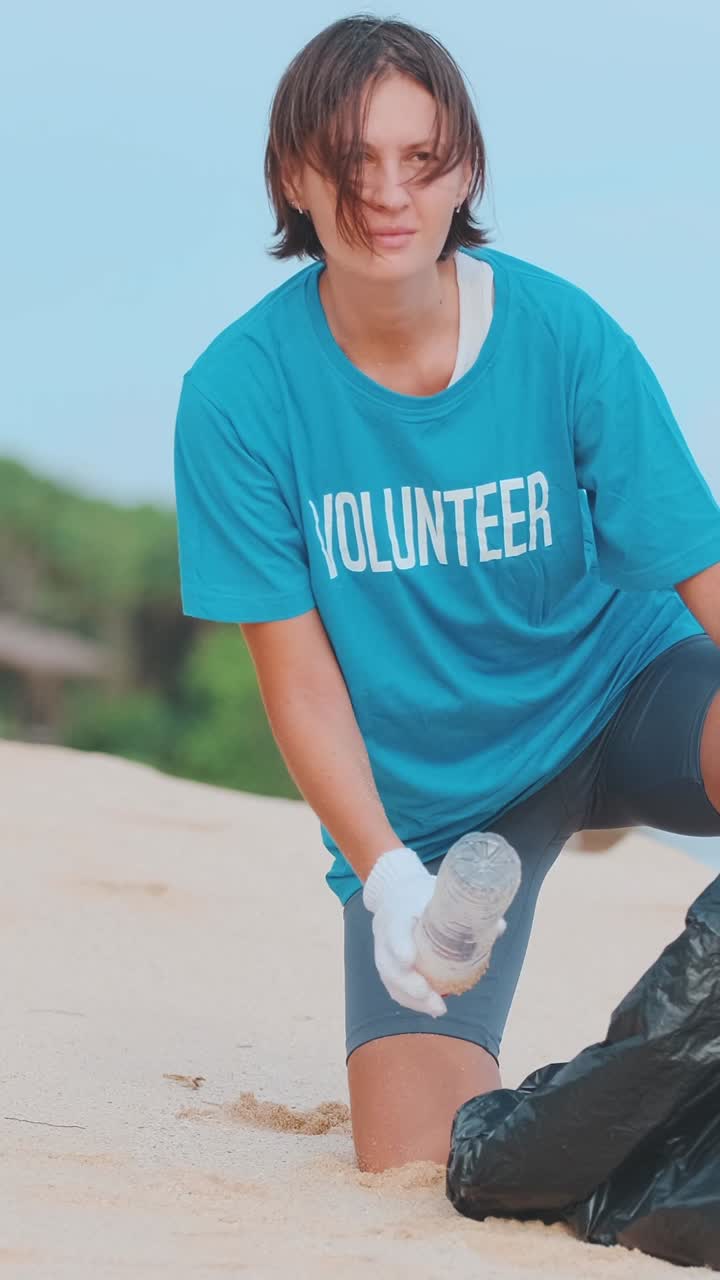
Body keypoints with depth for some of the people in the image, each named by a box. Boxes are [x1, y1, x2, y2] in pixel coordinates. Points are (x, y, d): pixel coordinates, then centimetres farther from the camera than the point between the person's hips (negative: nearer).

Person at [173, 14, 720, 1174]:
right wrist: (389, 876, -22)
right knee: (414, 1160, -15)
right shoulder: (239, 393, -15)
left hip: (620, 687, 0)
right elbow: (297, 672, -12)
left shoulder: (564, 337, -16)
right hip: (422, 791, 0)